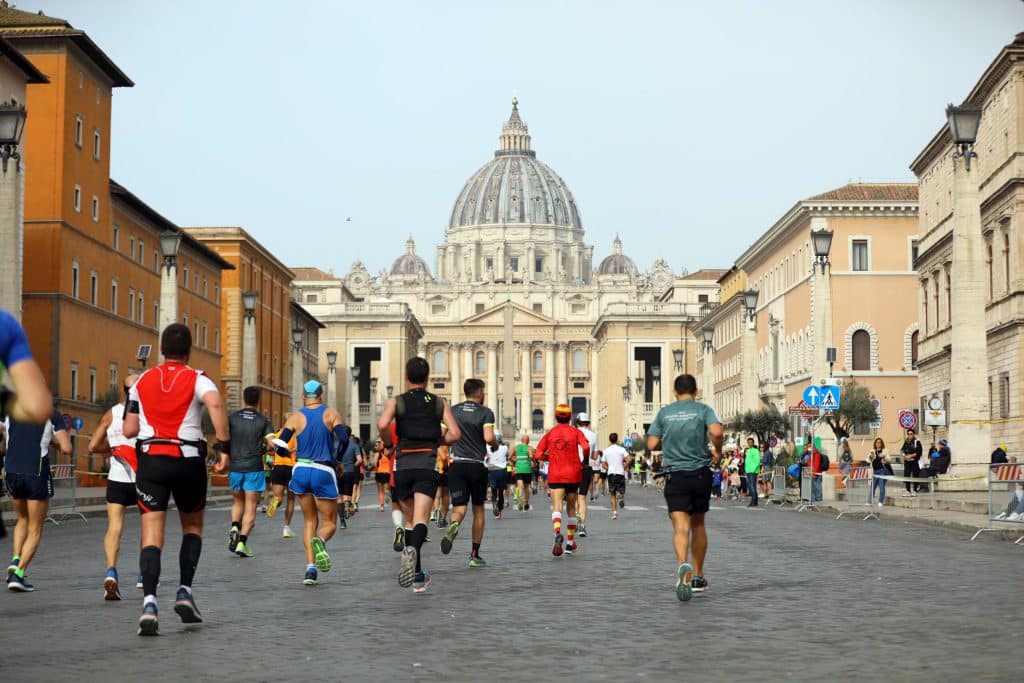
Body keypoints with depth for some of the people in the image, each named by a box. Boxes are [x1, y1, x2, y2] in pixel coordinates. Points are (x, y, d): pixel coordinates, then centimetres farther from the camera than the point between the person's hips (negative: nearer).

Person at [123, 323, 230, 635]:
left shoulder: (142, 381, 11)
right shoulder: (197, 379, 1)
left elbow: (129, 429, 10)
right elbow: (215, 405, -21)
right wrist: (225, 449, -19)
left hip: (150, 459, 1)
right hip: (188, 460, -1)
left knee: (152, 536, -3)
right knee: (192, 526, 21)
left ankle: (149, 602, -21)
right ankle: (185, 591, 10)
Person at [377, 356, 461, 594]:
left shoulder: (396, 402, 7)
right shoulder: (440, 403, 11)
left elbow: (382, 425, -12)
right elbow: (455, 434, 0)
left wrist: (388, 443, 6)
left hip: (403, 464, 1)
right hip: (428, 463, -1)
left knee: (411, 519, 16)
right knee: (420, 520, -13)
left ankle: (418, 576, 20)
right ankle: (412, 549, -46)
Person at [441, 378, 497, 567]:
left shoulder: (452, 411, 8)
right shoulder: (485, 412, -3)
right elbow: (489, 438, -15)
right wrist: (496, 444, 7)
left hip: (457, 465, 2)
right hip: (477, 465, -2)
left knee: (459, 507, -2)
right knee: (478, 509, 13)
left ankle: (453, 526, -39)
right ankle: (475, 554, 13)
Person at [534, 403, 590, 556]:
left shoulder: (550, 433, 6)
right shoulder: (575, 432, 3)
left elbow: (538, 454, 0)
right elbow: (586, 447, -14)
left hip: (555, 476, -1)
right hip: (573, 474, 1)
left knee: (556, 507, -11)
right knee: (571, 508, 15)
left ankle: (558, 533, -40)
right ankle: (570, 543, 22)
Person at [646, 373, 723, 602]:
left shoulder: (664, 413, 6)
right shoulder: (703, 410, 2)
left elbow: (652, 444, 2)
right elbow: (716, 431, -16)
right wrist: (718, 451, 2)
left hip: (675, 474, -1)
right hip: (701, 473, 1)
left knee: (681, 526, -10)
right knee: (697, 524, 17)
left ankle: (683, 565, -38)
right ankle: (698, 577, 24)